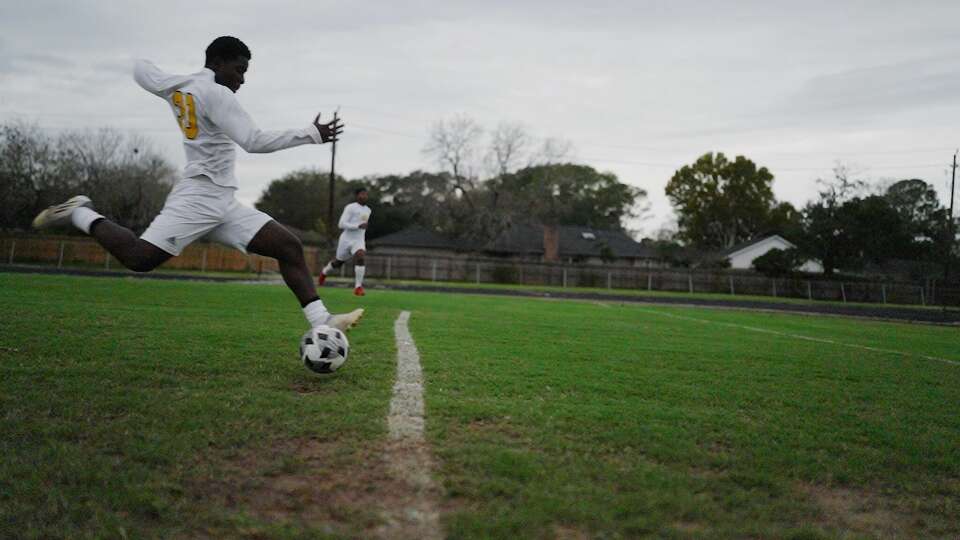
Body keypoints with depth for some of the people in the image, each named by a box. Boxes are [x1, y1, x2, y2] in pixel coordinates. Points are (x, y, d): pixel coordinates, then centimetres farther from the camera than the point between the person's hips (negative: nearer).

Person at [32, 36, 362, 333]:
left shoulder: (175, 86, 17)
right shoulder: (217, 93, -9)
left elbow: (141, 69, 34)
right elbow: (254, 142, -19)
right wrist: (311, 134, -18)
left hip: (223, 204, 10)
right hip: (199, 196, -10)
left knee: (289, 247, -3)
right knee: (138, 258, -15)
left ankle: (321, 322, -13)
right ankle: (80, 214, 11)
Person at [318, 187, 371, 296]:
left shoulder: (368, 210, 11)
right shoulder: (350, 207, -11)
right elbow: (342, 224, -19)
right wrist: (358, 226, -29)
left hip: (359, 240, 3)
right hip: (346, 239, -3)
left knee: (360, 258, -26)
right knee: (338, 262, 14)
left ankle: (358, 287, -24)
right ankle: (324, 272, 48)